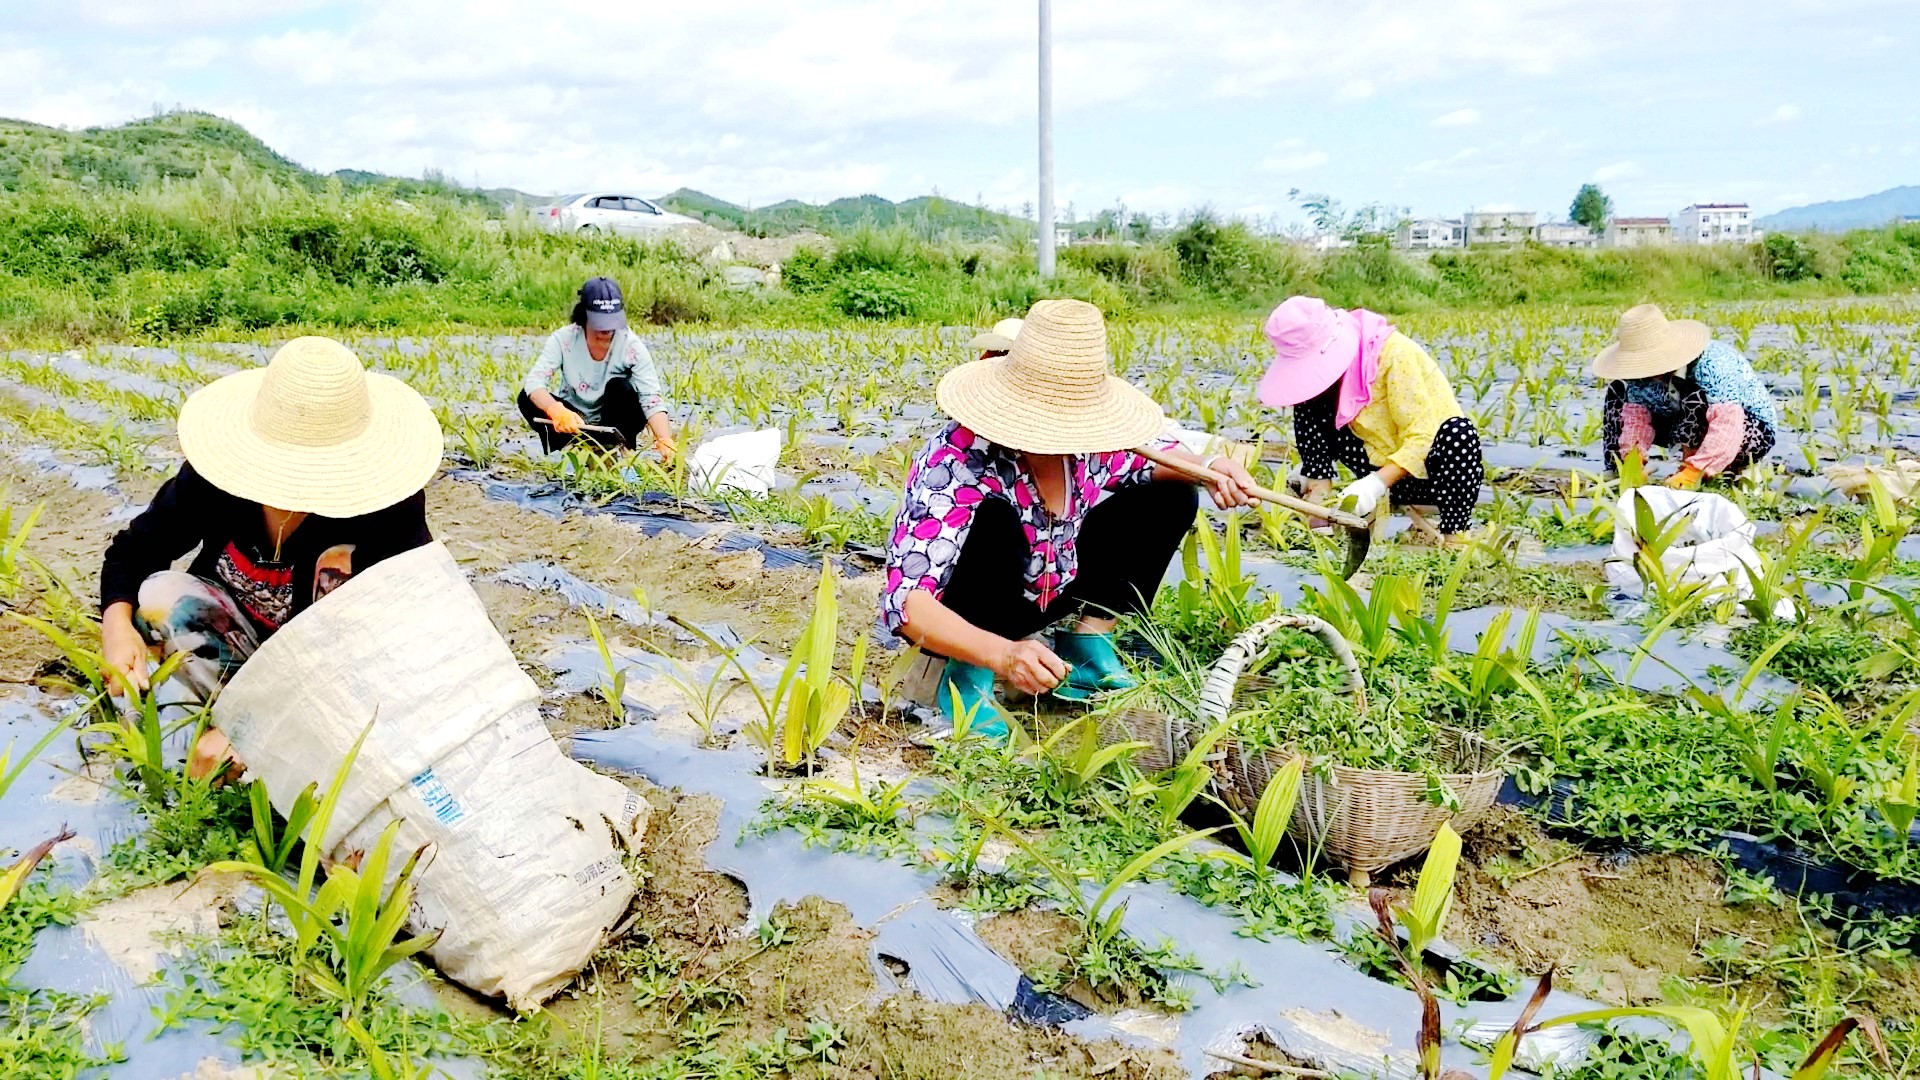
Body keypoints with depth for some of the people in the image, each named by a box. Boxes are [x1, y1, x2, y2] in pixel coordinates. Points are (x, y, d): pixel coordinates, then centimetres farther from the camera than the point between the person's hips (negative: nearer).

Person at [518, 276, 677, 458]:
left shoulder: (632, 346, -18)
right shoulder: (563, 339, -16)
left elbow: (651, 400, -25)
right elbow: (533, 383, -27)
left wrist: (665, 442, -43)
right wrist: (557, 411, -49)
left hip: (614, 427, -1)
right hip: (572, 423, 1)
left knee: (620, 387, -29)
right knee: (527, 399, -24)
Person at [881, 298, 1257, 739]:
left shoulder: (1090, 440, -17)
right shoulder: (958, 464, -34)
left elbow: (1157, 457, 5)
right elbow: (904, 602, -39)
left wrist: (1211, 469, -18)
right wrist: (1001, 654, -53)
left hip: (1042, 594, 6)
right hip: (961, 616, -6)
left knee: (1168, 496, -4)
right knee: (996, 518, -37)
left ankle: (1087, 647, -1)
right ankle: (968, 675, -17)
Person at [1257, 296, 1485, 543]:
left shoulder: (1394, 353, -25)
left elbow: (1422, 437, -28)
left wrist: (1376, 483, -37)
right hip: (1386, 470, 5)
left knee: (1459, 432, -38)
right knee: (1309, 407, -9)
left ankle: (1454, 536, -24)